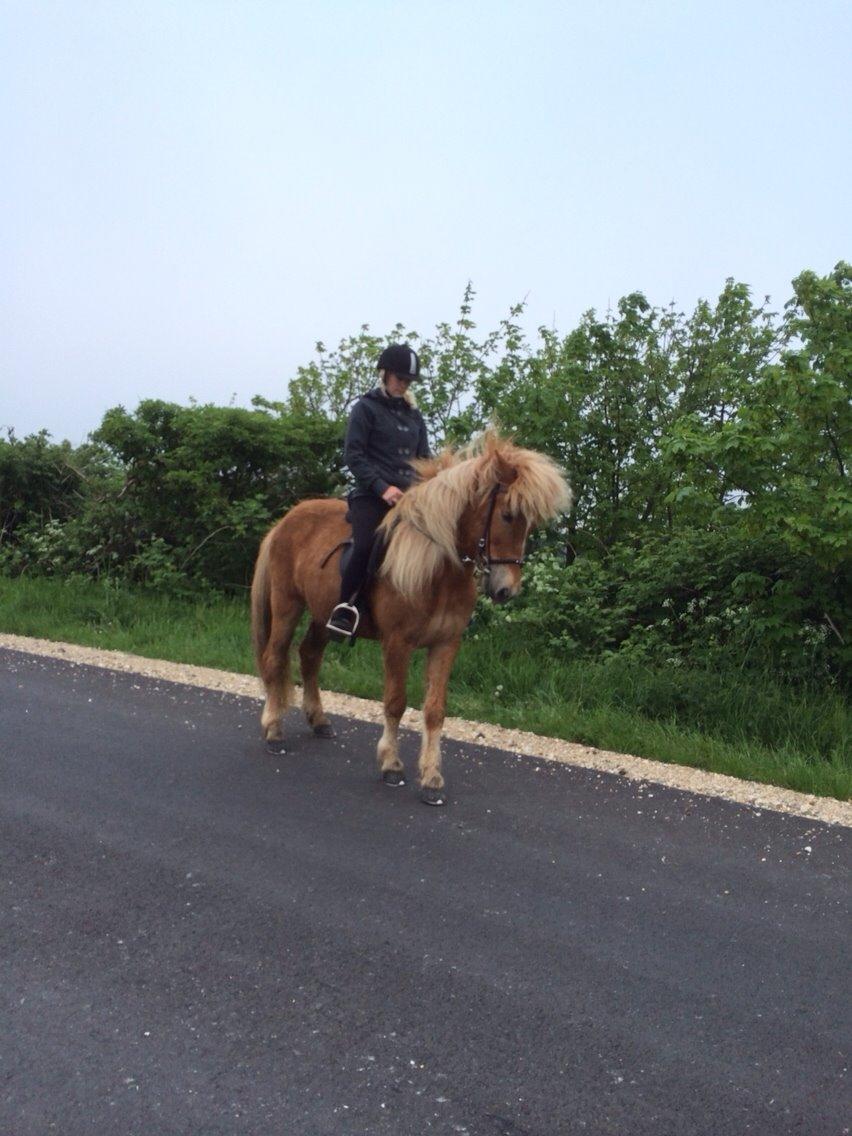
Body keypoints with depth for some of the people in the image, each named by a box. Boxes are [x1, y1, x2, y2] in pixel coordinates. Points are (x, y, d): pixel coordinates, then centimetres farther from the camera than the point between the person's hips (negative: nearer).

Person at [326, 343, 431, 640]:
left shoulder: (414, 414, 20)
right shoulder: (366, 408, 5)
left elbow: (424, 457, 21)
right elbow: (353, 456, -4)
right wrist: (382, 488, -16)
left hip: (411, 496, 6)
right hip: (372, 496, -5)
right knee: (367, 546, -29)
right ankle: (345, 608, -16)